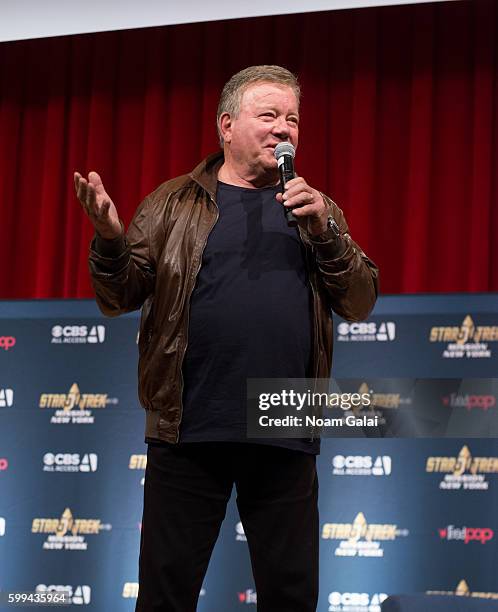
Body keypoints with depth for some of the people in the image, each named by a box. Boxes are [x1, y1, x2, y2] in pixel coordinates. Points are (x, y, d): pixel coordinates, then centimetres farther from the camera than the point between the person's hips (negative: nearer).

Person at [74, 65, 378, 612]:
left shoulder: (314, 210, 13)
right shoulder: (174, 203, 7)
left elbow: (360, 304, 7)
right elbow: (120, 298, 4)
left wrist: (324, 231, -9)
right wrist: (109, 239, -17)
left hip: (286, 440, 2)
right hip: (188, 434, -2)